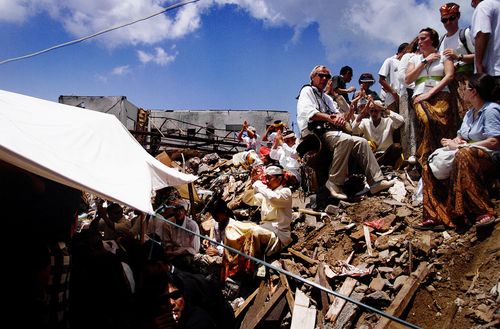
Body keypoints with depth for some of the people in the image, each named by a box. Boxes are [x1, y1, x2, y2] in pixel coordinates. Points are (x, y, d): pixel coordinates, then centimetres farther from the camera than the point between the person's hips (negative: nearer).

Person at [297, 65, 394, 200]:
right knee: (345, 140, -34)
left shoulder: (327, 97, 31)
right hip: (314, 133, -8)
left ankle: (376, 181, -13)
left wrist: (339, 117, -6)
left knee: (361, 142, -8)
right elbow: (309, 112, -13)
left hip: (329, 131, 9)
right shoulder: (307, 91, 6)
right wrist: (330, 118, -19)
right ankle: (334, 183, -31)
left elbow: (336, 112, 19)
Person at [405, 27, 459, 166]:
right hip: (420, 97, 1)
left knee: (441, 124, -29)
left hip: (441, 95, -1)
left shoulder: (443, 56, 15)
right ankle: (427, 161, -25)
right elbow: (408, 79, 12)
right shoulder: (415, 59, 24)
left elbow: (449, 76, 1)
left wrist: (430, 92, -9)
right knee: (429, 122, -31)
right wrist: (425, 62, 8)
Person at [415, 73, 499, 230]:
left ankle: (483, 211, -41)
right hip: (469, 158, 9)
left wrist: (461, 146, -20)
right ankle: (436, 216, -10)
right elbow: (460, 137, 18)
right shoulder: (469, 113, 18)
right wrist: (454, 142, -8)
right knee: (429, 168, -2)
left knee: (464, 154, -41)